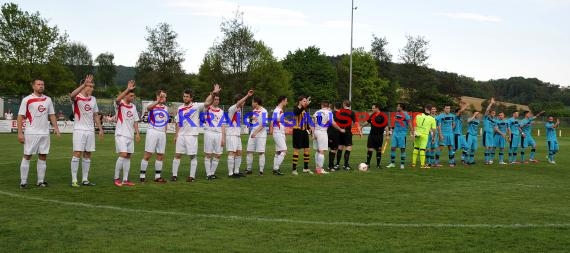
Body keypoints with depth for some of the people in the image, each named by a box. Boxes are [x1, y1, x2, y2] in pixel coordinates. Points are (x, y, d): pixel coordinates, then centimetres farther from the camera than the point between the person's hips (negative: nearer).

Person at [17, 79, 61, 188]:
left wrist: (56, 128, 3)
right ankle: (23, 181, 7)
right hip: (30, 133, -4)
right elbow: (20, 116, -4)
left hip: (45, 133, 4)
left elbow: (52, 115, 16)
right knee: (27, 156, 1)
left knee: (43, 156, 5)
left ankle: (41, 181, 13)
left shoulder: (48, 99, 10)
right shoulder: (27, 100, -4)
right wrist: (20, 133, -10)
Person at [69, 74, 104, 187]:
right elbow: (72, 95, -33)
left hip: (90, 130, 6)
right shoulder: (77, 97, -7)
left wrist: (100, 128, 11)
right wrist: (84, 83, -40)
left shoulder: (93, 99, 12)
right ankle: (74, 180, -2)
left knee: (87, 155, 8)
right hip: (79, 130, -6)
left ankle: (85, 180, 14)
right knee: (77, 154, -7)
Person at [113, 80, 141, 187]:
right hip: (121, 134, -7)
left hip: (130, 135, 7)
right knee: (123, 155, -16)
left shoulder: (133, 106, 13)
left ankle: (125, 180, 11)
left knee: (128, 157, 6)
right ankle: (116, 178, -4)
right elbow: (117, 99, -31)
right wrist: (128, 89, -34)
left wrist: (137, 133, 6)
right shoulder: (120, 104, -6)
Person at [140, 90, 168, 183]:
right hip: (152, 132, -6)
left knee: (160, 155, 6)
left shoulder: (166, 107, 15)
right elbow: (148, 107, -30)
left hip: (162, 133, 6)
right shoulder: (152, 105, -3)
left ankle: (157, 176, 14)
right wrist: (158, 101, -44)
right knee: (148, 154, -5)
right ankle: (142, 175, 2)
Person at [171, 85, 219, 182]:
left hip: (192, 135, -4)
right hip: (181, 135, 5)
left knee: (193, 156, 0)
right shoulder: (180, 108, 12)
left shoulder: (196, 106, -3)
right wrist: (176, 135, 11)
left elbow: (207, 103, -17)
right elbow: (178, 123, 16)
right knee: (177, 155, 3)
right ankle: (174, 175, 10)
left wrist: (213, 94, -32)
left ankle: (192, 176, 6)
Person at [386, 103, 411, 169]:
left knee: (402, 149, 1)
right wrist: (391, 130, 23)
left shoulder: (405, 114, -10)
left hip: (402, 134, -7)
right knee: (392, 148, 4)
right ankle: (392, 163, 13)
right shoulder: (396, 114, 12)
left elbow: (409, 123, -13)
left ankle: (402, 164, 9)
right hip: (395, 133, 7)